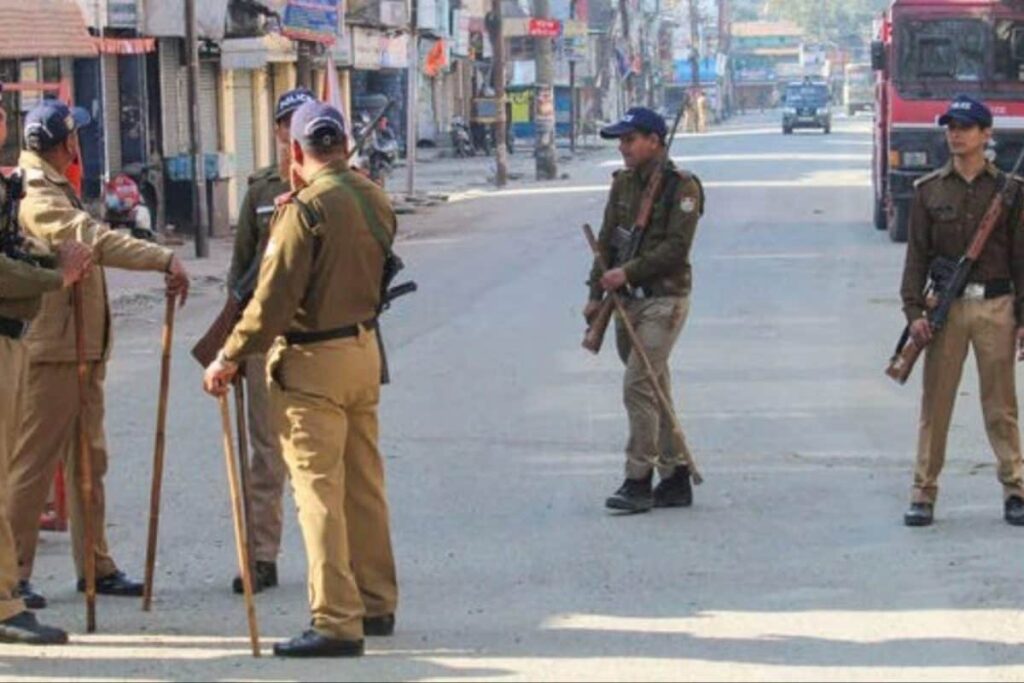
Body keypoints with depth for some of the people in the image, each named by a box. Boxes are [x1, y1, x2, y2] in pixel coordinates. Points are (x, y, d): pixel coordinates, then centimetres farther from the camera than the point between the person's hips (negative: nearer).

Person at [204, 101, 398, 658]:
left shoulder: (308, 207, -17)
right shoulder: (374, 199, 6)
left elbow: (275, 297, -19)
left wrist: (230, 358, -11)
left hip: (312, 360, -8)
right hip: (364, 348, 8)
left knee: (318, 488, -6)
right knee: (364, 483, 17)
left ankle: (337, 622, -8)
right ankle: (377, 604, 26)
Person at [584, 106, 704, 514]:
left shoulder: (681, 187, -11)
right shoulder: (623, 184, 11)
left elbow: (676, 247, -17)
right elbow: (607, 239, 15)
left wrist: (628, 272, -20)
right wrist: (597, 292, 9)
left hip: (665, 299, -8)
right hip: (630, 298, 8)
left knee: (639, 385, -15)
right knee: (656, 389, 11)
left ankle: (638, 481, -12)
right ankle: (676, 477, 18)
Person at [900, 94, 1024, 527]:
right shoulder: (929, 191, 6)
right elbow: (917, 255, 5)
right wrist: (914, 311, -5)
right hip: (945, 306, 1)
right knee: (935, 403, 2)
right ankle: (923, 494, 6)